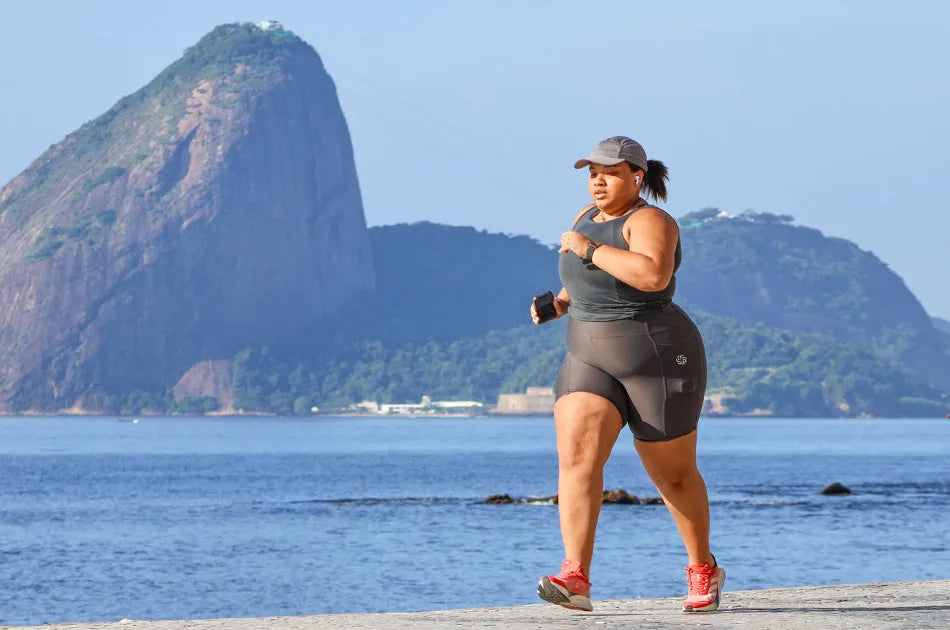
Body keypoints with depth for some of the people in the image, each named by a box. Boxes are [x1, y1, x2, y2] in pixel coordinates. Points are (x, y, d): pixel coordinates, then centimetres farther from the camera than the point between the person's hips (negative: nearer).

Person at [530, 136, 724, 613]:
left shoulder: (648, 221, -16)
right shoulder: (588, 217, 9)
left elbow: (653, 275, -35)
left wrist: (588, 250, -27)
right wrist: (562, 300, 8)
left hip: (658, 362, -6)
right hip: (592, 362, 6)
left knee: (672, 473, 9)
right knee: (575, 453, -17)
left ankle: (703, 570, 32)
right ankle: (575, 578, -25)